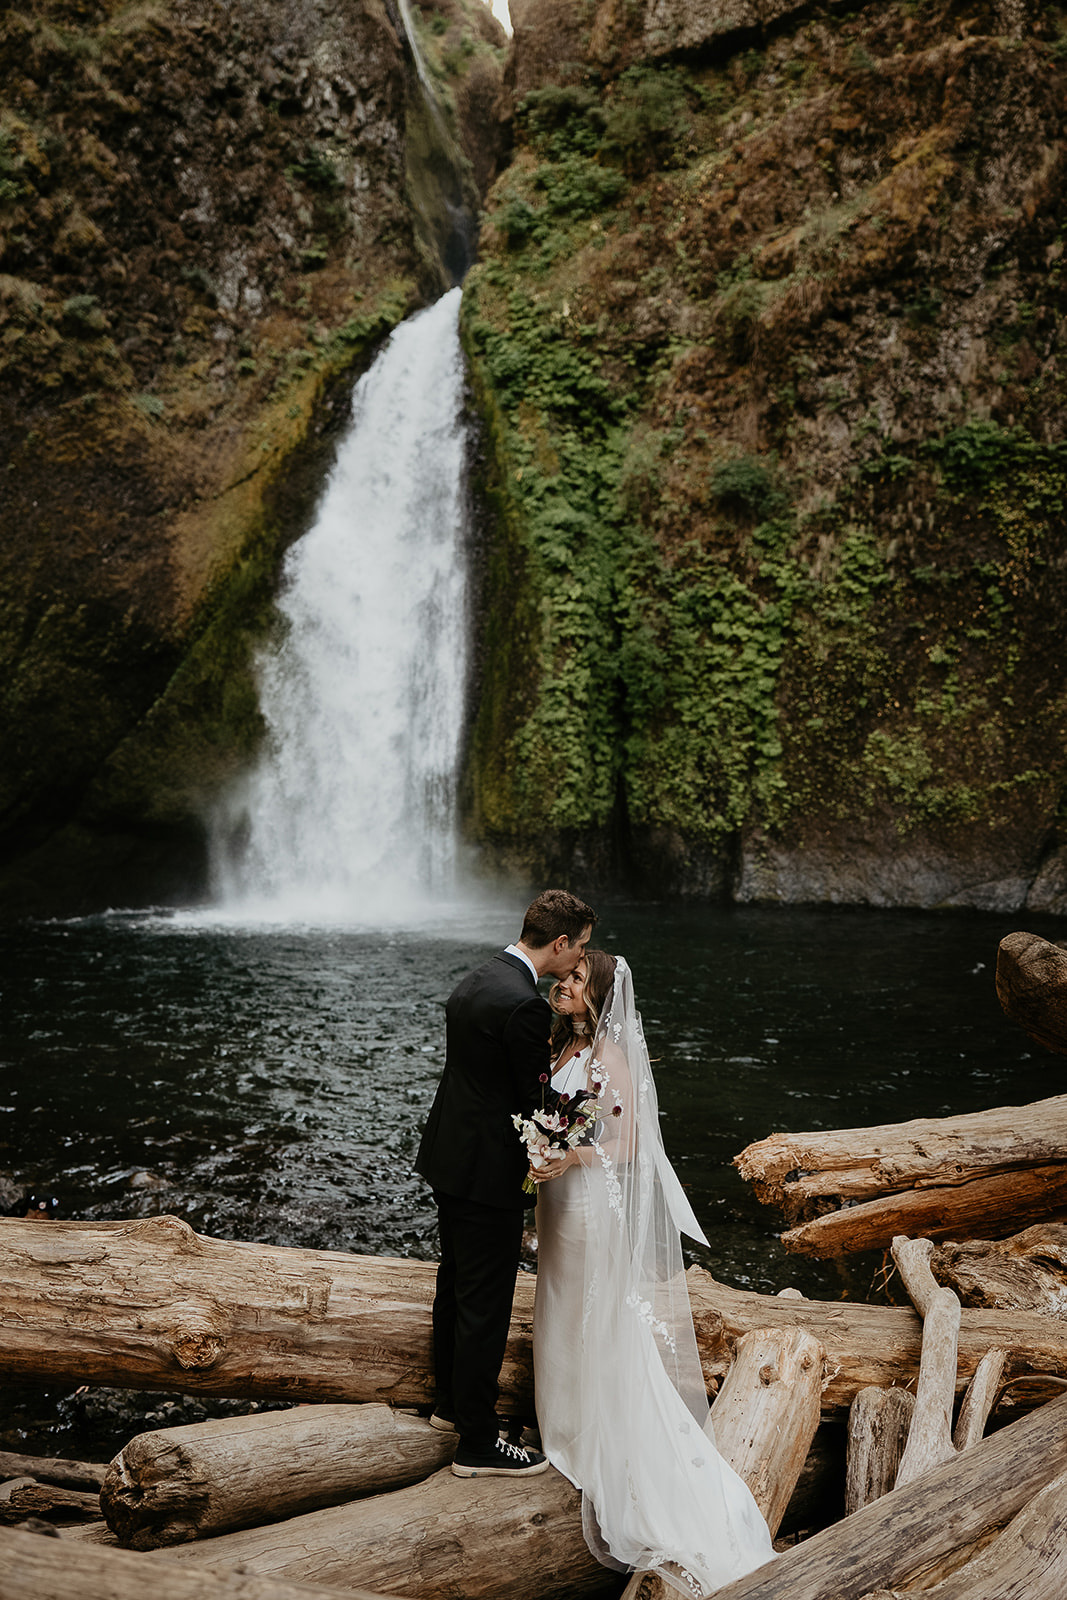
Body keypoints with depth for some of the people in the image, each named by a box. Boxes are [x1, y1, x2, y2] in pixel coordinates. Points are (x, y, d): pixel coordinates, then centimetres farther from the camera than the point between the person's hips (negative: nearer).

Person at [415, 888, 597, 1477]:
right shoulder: (525, 1005, -24)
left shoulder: (474, 982, 5)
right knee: (485, 1304, 3)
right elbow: (538, 1099, -16)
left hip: (448, 1157, 10)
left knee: (455, 1285, 23)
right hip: (486, 1172, -10)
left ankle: (450, 1402, 41)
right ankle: (476, 1444, 17)